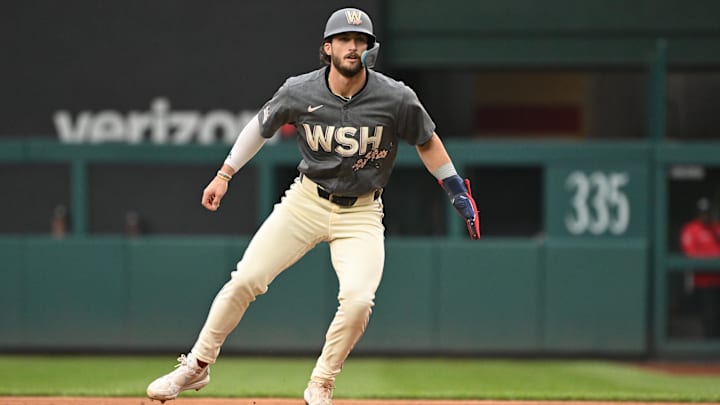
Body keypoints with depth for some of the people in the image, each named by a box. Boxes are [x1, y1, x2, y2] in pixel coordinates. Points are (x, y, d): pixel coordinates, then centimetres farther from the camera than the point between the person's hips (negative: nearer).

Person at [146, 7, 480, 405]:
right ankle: (196, 367, 11)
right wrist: (224, 174, 7)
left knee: (357, 300, -21)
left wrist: (459, 193, 3)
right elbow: (261, 126, 8)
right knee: (244, 281, -7)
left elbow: (426, 141, 2)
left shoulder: (397, 99, -14)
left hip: (361, 214, -1)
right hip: (305, 203, 1)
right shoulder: (299, 92, -10)